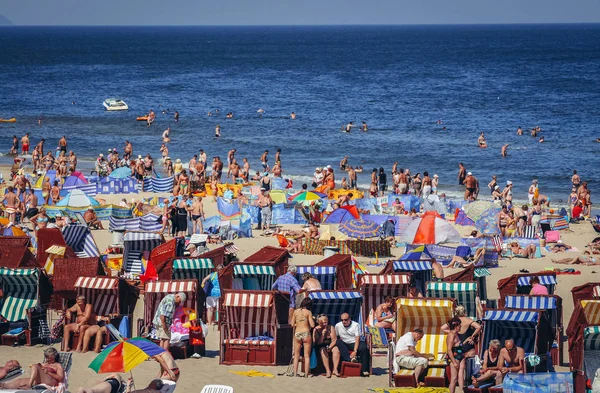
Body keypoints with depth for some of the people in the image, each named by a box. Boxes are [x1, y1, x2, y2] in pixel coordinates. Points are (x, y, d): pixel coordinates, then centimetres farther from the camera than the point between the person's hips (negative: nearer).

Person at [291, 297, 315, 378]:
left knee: (296, 356, 11)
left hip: (297, 334, 3)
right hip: (306, 334, -3)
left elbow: (292, 324, 7)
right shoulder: (308, 312, -5)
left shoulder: (296, 311, 4)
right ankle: (306, 374, 2)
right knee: (307, 356, 4)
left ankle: (295, 373, 7)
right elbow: (312, 325, -8)